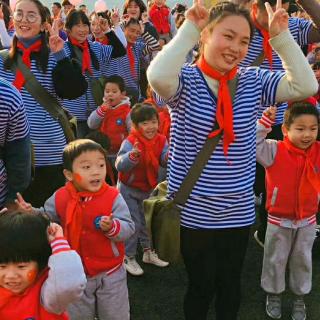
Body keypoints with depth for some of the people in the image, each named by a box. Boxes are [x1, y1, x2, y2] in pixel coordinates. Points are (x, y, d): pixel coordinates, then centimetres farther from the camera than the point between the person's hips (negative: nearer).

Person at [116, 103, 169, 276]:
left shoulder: (161, 140, -8)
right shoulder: (130, 142, -25)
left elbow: (164, 161, -16)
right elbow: (119, 165, -36)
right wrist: (133, 154, -52)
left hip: (148, 188, 6)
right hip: (128, 188, -6)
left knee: (147, 221, 19)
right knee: (133, 223, -4)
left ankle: (148, 251, 37)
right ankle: (128, 257, 13)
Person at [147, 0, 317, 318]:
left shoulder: (253, 80, 0)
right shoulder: (186, 79, -12)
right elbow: (157, 77, -35)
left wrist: (281, 37, -14)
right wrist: (188, 29, -29)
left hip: (238, 212, 4)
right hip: (193, 211, -3)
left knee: (230, 283, 21)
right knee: (201, 285, 14)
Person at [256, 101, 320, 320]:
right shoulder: (275, 151, -16)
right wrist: (265, 121, -32)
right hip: (279, 219, -3)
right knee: (275, 259, 15)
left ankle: (300, 298, 38)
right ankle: (274, 294, 35)